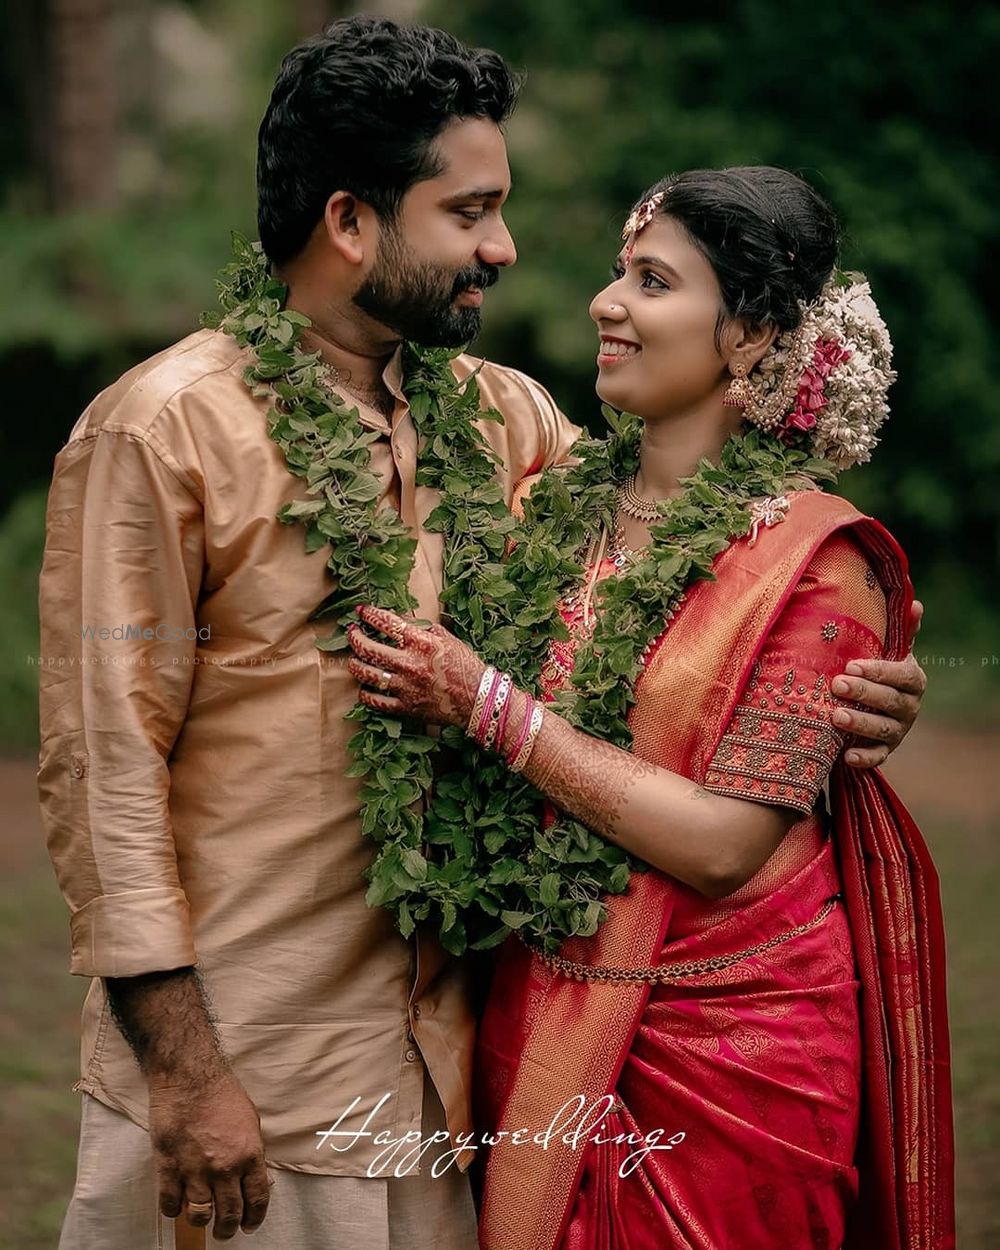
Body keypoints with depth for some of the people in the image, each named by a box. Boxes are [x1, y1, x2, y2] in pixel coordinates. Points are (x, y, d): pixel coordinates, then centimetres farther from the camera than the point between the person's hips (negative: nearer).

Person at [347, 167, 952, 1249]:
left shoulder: (816, 561, -12)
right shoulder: (561, 509, 3)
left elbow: (725, 846, -20)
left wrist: (487, 706, -19)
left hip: (726, 1050, -5)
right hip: (542, 1028, 5)